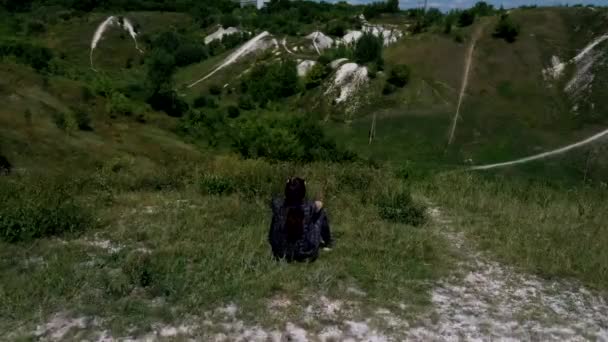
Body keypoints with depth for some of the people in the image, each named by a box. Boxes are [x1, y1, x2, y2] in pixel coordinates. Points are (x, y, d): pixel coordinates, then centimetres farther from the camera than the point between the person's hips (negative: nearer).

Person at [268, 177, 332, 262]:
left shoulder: (277, 205, -23)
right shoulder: (309, 207, -25)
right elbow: (320, 204, 2)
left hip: (281, 253, 2)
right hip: (305, 254, -2)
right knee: (321, 212, 13)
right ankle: (327, 243, 40)